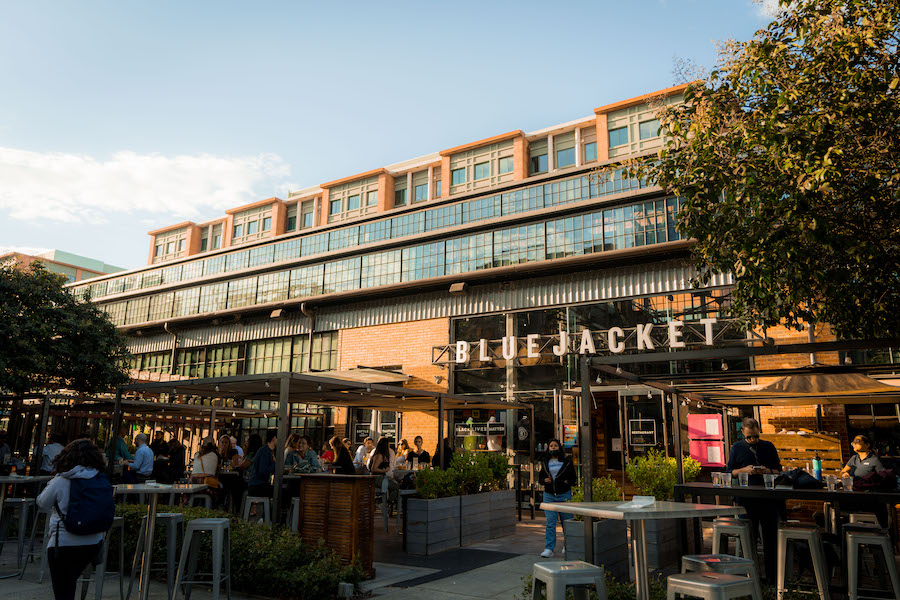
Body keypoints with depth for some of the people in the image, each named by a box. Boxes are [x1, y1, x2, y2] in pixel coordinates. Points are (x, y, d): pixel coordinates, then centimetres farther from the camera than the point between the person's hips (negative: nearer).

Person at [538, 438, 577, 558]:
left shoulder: (566, 462, 3)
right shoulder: (545, 463, 10)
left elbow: (574, 478, 6)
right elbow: (541, 477, 17)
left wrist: (567, 482, -13)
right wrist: (545, 480, -5)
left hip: (564, 495, -1)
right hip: (549, 495, 1)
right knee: (550, 522, -5)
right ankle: (549, 549, -4)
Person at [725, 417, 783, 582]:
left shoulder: (769, 447, 9)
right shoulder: (737, 448, 6)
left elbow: (779, 471, 10)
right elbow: (729, 472, 6)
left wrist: (767, 471, -11)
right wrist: (744, 470, -12)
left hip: (769, 498, 1)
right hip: (746, 498, -1)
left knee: (771, 537, 4)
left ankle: (772, 574, 15)